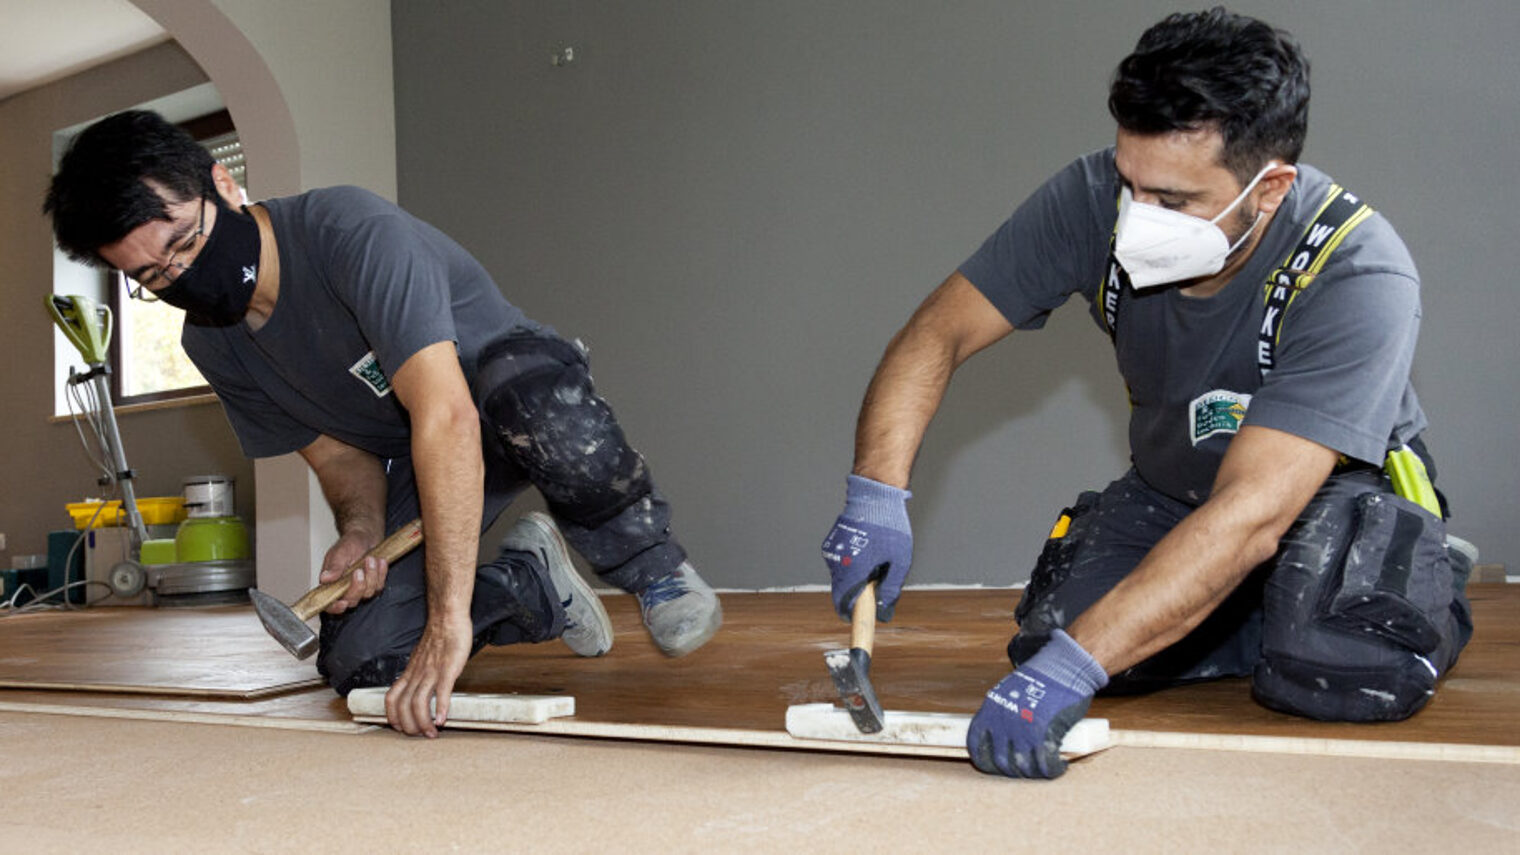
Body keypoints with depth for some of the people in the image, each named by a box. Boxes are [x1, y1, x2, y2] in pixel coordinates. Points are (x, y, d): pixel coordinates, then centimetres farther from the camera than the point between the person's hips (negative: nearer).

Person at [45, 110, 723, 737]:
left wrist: (449, 616, -44)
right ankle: (532, 581, 11)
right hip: (409, 458, 6)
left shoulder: (353, 232, -30)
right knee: (358, 665, -13)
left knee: (530, 395, -44)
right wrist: (360, 531, -23)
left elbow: (446, 416, -40)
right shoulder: (210, 345, -5)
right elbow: (339, 455, 2)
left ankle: (650, 566, -17)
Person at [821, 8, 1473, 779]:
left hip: (1338, 493, -3)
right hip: (1169, 492, 4)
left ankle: (1423, 585, 7)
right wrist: (877, 495, -35)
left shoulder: (1359, 280, -34)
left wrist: (1071, 666, -50)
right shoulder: (1094, 200, -23)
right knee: (1048, 637, -18)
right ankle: (1268, 612, 10)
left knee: (1342, 673, -31)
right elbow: (939, 333, -18)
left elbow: (1250, 515, -43)